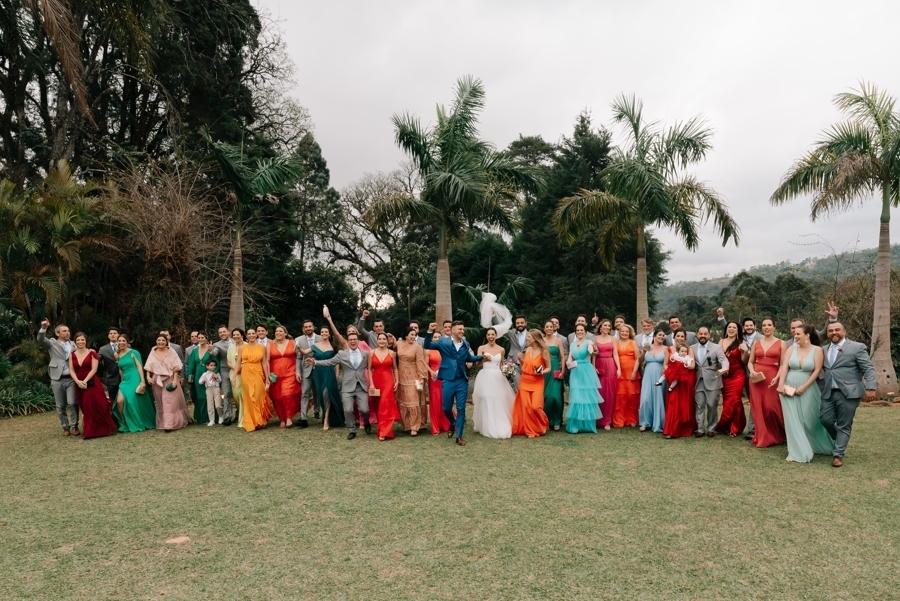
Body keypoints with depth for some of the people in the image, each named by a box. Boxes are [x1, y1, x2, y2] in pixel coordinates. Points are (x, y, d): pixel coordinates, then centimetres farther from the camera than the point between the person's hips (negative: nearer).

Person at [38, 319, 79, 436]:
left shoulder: (73, 344, 14)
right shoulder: (52, 343, 6)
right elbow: (41, 339, -12)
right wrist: (44, 328, -29)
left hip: (71, 378, 1)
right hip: (57, 379, 0)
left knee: (72, 403, -8)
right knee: (60, 406, 6)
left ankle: (74, 426, 7)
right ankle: (65, 427, 19)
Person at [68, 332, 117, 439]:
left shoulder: (92, 353, 0)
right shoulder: (72, 355, 9)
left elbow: (94, 369, -7)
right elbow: (71, 370, 2)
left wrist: (85, 381, -17)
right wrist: (78, 381, -13)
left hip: (92, 383, -3)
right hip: (79, 385, 3)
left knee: (98, 406, -9)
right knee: (85, 408, 9)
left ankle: (103, 429, 1)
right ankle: (90, 431, 17)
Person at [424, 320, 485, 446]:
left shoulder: (466, 344, 8)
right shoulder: (443, 341, -3)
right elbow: (427, 345, -11)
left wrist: (482, 356, 9)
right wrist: (430, 332, -24)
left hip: (462, 380, 2)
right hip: (448, 380, -2)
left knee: (461, 409, 2)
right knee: (446, 408, 7)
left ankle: (459, 436, 11)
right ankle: (452, 425, 39)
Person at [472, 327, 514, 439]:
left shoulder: (502, 350, 8)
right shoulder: (481, 348, 1)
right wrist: (483, 359, -29)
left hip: (498, 378, 2)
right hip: (485, 378, -2)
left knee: (499, 403, 1)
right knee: (486, 403, -4)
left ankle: (500, 427, 12)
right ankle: (487, 428, 4)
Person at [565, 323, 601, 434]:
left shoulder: (588, 342, -2)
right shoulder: (572, 344, 12)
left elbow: (591, 351, -24)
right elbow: (569, 358, 11)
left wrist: (593, 352, -48)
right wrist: (568, 363, -12)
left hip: (587, 372, -3)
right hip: (575, 373, 3)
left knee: (588, 396, 0)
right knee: (576, 397, 0)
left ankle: (588, 425, 9)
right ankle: (576, 425, 6)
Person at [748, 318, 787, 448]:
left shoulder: (781, 343, 2)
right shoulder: (756, 343, 11)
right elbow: (750, 362, 13)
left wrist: (777, 377, -15)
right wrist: (752, 371, -7)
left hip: (772, 378, -3)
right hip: (757, 378, 3)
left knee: (771, 407, -7)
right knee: (758, 408, 2)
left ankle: (776, 436, 17)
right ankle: (762, 437, 13)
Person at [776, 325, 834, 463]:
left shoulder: (817, 350, -4)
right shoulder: (791, 349, 3)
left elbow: (817, 371, -9)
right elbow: (784, 367, -4)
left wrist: (804, 387, -14)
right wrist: (781, 384, -16)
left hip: (807, 389, -2)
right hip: (789, 388, 2)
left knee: (809, 419, 6)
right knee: (792, 419, 0)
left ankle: (820, 446, 32)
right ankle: (797, 452, 5)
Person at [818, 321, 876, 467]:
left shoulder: (857, 347, -1)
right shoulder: (824, 350, 14)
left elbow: (868, 369, -5)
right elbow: (821, 370, 20)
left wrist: (870, 388, -14)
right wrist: (820, 389, 6)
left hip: (848, 393, -5)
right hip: (828, 393, 5)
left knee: (844, 425, 1)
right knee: (826, 420, 4)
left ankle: (838, 454, 8)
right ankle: (839, 441, 31)